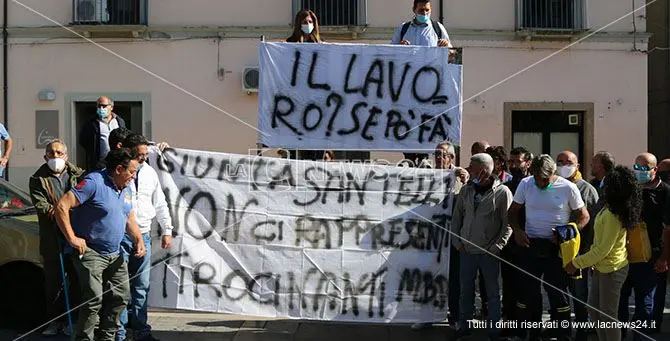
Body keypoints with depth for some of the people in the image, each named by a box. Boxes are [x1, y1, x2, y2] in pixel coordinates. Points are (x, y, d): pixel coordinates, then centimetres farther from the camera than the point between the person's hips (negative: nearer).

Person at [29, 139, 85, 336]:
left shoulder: (78, 175, 7)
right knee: (53, 282, 7)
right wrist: (53, 211, -24)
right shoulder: (38, 179, 7)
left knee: (76, 280, 4)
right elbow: (39, 204, -6)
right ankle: (54, 321, 18)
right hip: (52, 240, 0)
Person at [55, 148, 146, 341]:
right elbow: (62, 206, -21)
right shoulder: (94, 182, -17)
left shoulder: (126, 189, 11)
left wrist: (139, 240, 6)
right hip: (90, 253, -8)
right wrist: (72, 238, -21)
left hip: (115, 255, 9)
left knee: (120, 297, 9)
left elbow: (130, 218, 23)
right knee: (94, 299, -14)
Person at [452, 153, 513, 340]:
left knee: (492, 292, 7)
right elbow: (457, 218, 11)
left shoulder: (502, 192, -8)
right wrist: (457, 242, 4)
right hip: (466, 250, 4)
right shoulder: (466, 190, 5)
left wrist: (497, 247, -13)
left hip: (489, 253, -4)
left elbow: (507, 224, -7)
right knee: (466, 291, 11)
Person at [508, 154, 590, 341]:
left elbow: (583, 216, -1)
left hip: (556, 248, -3)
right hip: (529, 245, 3)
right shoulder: (525, 184, -1)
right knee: (528, 292, 11)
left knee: (558, 294, 3)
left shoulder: (568, 188, -9)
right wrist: (516, 230, -7)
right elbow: (513, 211, 10)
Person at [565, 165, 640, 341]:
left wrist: (577, 263, -14)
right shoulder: (609, 209, 3)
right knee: (594, 311, 16)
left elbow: (603, 250, -22)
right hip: (601, 266, 9)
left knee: (607, 315, 1)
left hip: (612, 269, -9)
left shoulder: (612, 216, -25)